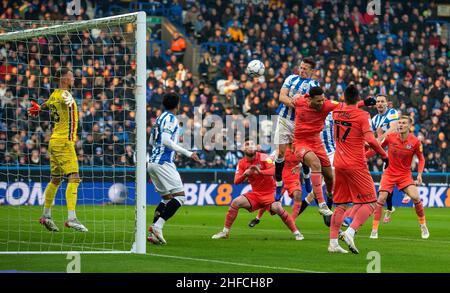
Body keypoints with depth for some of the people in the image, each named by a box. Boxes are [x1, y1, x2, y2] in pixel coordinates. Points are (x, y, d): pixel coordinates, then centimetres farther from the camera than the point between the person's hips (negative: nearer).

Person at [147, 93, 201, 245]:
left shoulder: (160, 117, 18)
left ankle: (153, 231, 2)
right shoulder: (171, 118, -9)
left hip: (153, 162, 9)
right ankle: (157, 226, -22)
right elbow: (166, 141, -20)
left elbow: (152, 141, 26)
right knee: (179, 196, -10)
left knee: (167, 198, 13)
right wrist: (188, 153, -20)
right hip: (164, 162, -9)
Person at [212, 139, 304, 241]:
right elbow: (236, 181, -6)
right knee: (235, 202, -13)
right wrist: (245, 174, -26)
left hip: (269, 193, -4)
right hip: (255, 193, 4)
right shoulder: (242, 163, 1)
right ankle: (225, 232, -3)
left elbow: (273, 170, -24)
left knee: (277, 208, -28)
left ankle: (296, 233, -16)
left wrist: (260, 172, -42)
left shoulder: (263, 157, -11)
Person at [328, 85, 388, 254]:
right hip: (356, 165, -6)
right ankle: (350, 232, -19)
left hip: (339, 164, 6)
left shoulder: (336, 113, 8)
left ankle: (333, 242, 4)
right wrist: (384, 155, -7)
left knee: (340, 205, 12)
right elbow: (370, 140, -19)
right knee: (370, 203, 1)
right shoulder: (362, 115, -9)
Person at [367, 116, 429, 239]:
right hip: (389, 173, 0)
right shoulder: (391, 137, -8)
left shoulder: (415, 142, -9)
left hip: (405, 174, 0)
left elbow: (421, 159, 2)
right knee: (381, 198, -15)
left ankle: (423, 225, 6)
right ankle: (374, 230, -8)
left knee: (415, 197, -16)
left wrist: (419, 174, -10)